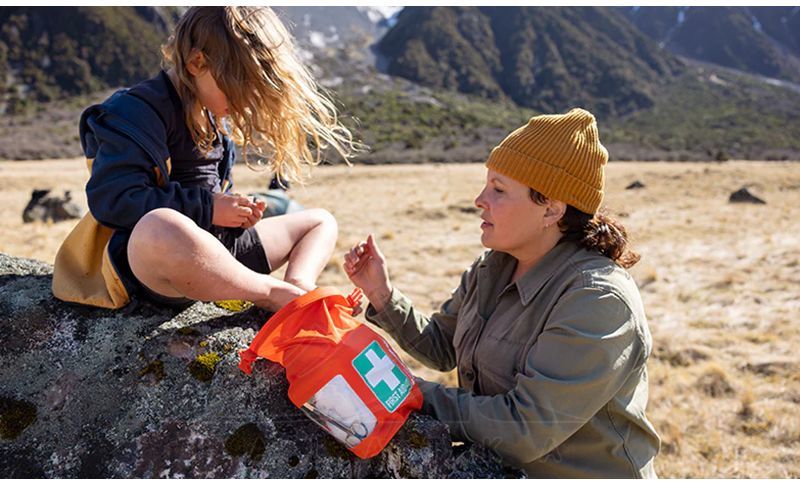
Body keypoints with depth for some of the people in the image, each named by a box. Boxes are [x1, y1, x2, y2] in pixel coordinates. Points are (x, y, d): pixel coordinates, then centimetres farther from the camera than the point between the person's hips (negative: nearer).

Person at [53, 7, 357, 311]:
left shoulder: (216, 118, 16)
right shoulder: (136, 113, -10)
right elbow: (110, 199, -21)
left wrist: (238, 211, 4)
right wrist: (207, 209, -19)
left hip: (218, 243, 9)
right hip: (150, 257, -9)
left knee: (321, 221, 13)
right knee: (161, 229, -46)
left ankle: (299, 288, -21)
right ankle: (273, 294, -23)